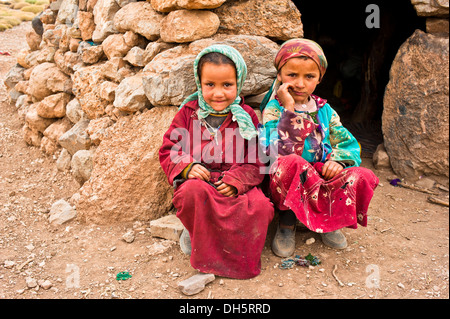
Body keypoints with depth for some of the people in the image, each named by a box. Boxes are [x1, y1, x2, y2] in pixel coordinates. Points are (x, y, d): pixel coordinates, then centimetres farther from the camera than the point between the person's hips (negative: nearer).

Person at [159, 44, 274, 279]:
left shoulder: (246, 117, 6)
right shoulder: (189, 112, 7)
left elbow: (256, 161, 5)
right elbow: (168, 150, 8)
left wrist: (236, 181, -14)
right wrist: (188, 167, -13)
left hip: (236, 186, 1)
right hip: (198, 180, -1)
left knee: (262, 206, -27)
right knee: (193, 191, -36)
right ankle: (196, 234, -8)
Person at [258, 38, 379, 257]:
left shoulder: (324, 109, 8)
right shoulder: (274, 109, -8)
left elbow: (349, 143, 10)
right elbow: (283, 153, -24)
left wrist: (339, 159, -12)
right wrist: (290, 109, -27)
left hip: (321, 180, 5)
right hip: (286, 184, -4)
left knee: (364, 177, -20)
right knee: (291, 163, -38)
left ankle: (328, 219, 5)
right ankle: (287, 220, -10)